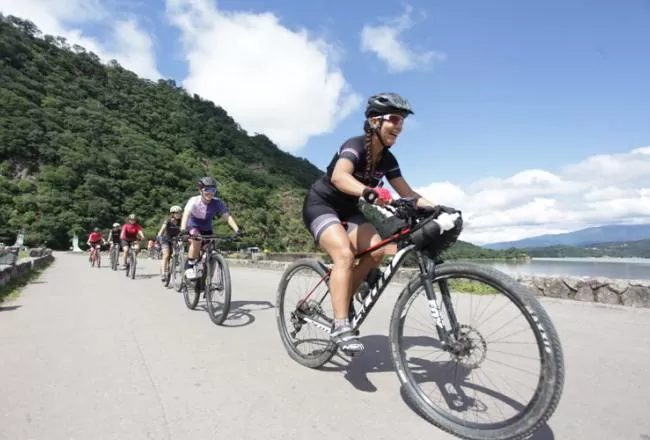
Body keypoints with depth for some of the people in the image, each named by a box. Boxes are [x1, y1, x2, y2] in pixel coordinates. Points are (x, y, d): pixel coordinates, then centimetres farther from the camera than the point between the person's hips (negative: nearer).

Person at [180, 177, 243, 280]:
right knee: (197, 240, -35)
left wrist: (237, 230, -43)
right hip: (192, 227, -3)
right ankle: (189, 266, -17)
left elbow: (227, 216, -27)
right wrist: (183, 229, -59)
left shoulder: (217, 202, -19)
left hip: (206, 230, 3)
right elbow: (186, 213, -41)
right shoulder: (194, 201, -24)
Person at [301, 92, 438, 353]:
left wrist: (436, 208, -19)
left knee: (376, 251, -15)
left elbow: (407, 193, -4)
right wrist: (370, 192, -61)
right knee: (345, 254, -29)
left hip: (348, 209, 7)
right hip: (321, 204, -7)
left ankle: (344, 299, 5)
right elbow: (339, 177, -44)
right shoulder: (355, 145, -24)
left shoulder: (387, 159, -2)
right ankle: (340, 326, -24)